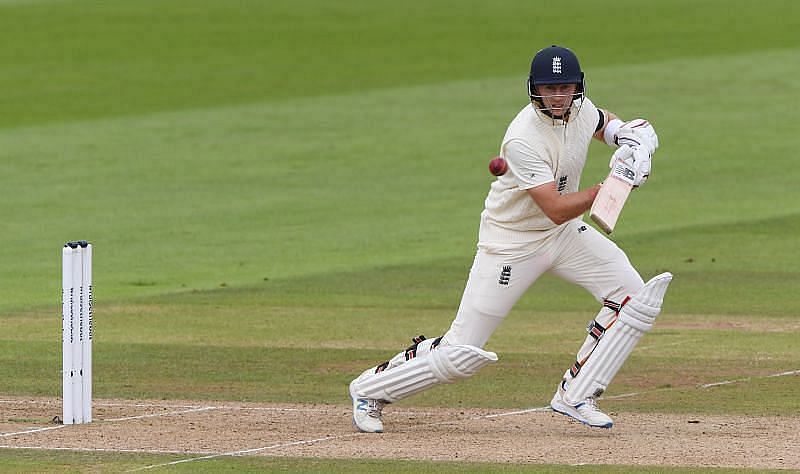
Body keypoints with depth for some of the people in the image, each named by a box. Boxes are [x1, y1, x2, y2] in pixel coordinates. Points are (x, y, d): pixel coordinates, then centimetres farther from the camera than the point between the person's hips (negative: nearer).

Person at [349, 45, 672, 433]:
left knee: (633, 296, -10)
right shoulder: (523, 139, -30)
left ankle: (575, 396, 0)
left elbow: (603, 123, 20)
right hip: (512, 244, -7)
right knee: (462, 354, -6)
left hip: (565, 235, 7)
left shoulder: (581, 110, -7)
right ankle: (371, 389, 17)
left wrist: (625, 134, -2)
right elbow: (557, 210, -32)